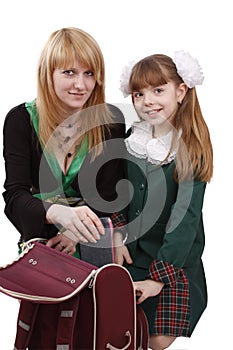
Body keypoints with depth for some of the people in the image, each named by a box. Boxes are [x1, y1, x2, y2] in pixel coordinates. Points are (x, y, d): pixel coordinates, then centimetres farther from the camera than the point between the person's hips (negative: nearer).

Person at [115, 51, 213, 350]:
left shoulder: (191, 150, -15)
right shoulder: (132, 137, 0)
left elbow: (187, 216, -18)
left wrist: (160, 276, -20)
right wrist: (117, 238, -1)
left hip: (175, 261, -4)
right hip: (133, 255, 4)